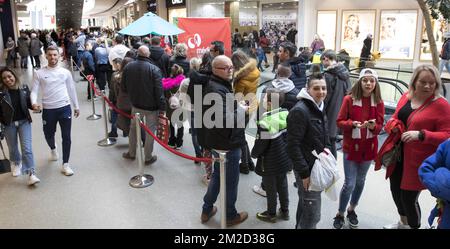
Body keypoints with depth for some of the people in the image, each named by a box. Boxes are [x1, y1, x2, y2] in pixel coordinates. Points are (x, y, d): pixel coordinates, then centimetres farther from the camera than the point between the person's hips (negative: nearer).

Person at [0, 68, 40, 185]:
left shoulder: (24, 88, -5)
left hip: (24, 122, 0)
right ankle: (16, 164, 47)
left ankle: (31, 173, -7)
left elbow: (29, 104, 5)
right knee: (12, 148, 17)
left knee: (27, 148, -8)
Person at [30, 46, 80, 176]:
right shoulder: (39, 73, -1)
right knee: (49, 135, 16)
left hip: (64, 108, 0)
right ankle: (53, 149, 51)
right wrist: (34, 103, -24)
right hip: (48, 110, 0)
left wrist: (76, 106, 14)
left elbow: (71, 90, 11)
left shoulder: (65, 72, 3)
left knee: (66, 137, 0)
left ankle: (65, 164, 11)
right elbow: (34, 91, -4)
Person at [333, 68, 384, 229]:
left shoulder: (378, 103, -2)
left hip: (368, 148, 3)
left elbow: (380, 126, -1)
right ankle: (340, 214, 17)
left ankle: (352, 210, 38)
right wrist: (352, 123, -26)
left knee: (360, 181, 17)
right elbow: (339, 122, -8)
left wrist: (373, 126, -23)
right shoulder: (349, 99, -10)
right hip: (351, 147, -3)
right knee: (349, 184, -4)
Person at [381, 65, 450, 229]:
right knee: (396, 190, 20)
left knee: (409, 198, 0)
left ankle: (413, 226, 30)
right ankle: (403, 223, 47)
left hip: (418, 161, -7)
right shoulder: (406, 96, 5)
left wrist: (421, 135, -30)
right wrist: (393, 125, -7)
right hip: (398, 155, 7)